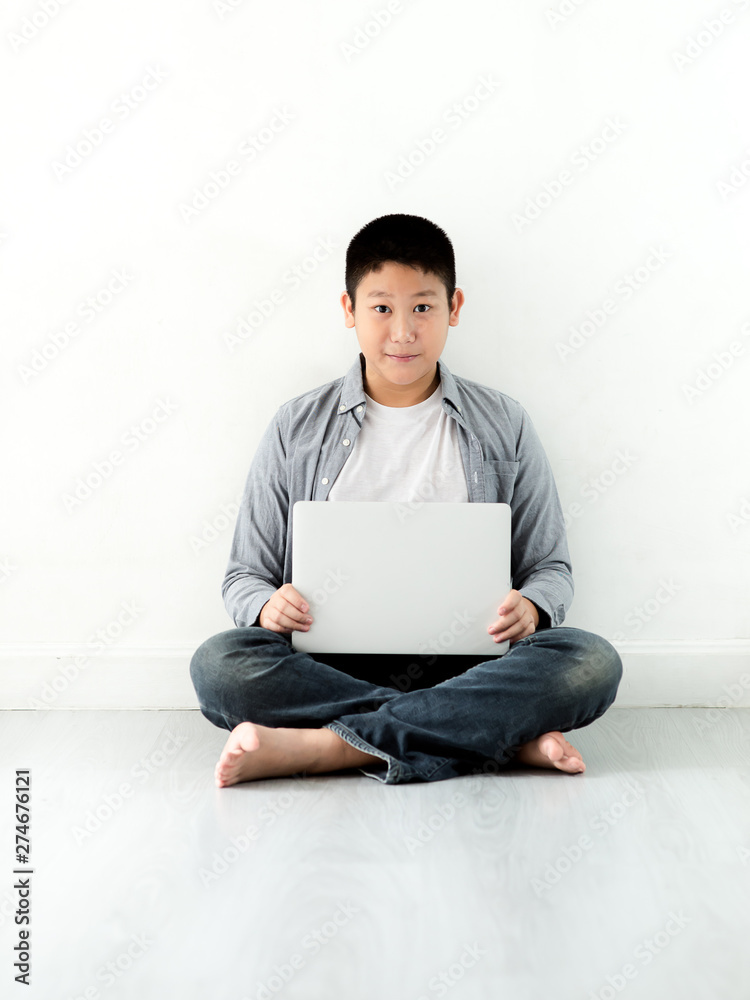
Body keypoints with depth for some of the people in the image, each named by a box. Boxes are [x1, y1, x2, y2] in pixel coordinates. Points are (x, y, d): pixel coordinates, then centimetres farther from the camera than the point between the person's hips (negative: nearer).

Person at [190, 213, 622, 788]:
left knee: (592, 662, -27)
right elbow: (244, 575, 10)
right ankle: (508, 737, -26)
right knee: (220, 664, -29)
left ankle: (320, 747, -29)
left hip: (462, 666, 0)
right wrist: (267, 606, -14)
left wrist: (530, 607, -12)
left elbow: (550, 565, 12)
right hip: (334, 665, 0)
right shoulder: (297, 429, 9)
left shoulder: (504, 427, 10)